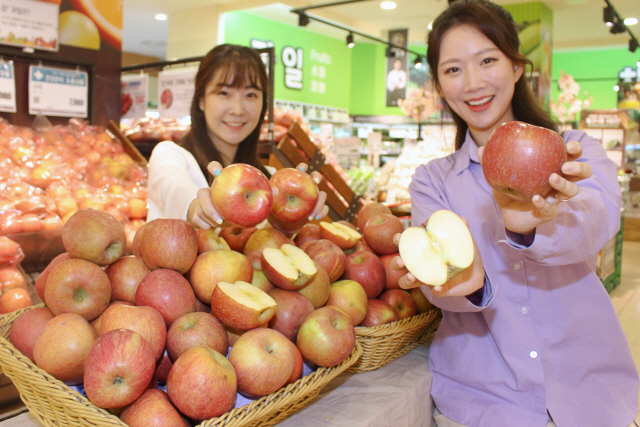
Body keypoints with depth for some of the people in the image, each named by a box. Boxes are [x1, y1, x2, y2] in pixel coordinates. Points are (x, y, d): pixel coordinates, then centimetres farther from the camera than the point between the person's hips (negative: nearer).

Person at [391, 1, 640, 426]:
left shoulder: (576, 152, -1)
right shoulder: (432, 180, 2)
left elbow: (597, 218, -23)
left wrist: (527, 225, -45)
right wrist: (468, 280, -37)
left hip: (588, 393, 0)